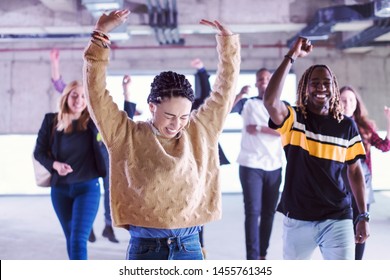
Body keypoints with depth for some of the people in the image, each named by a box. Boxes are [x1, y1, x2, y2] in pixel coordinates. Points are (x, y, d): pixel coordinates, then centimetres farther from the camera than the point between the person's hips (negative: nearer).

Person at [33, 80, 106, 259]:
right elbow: (39, 152, 4)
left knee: (79, 240, -11)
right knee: (70, 239, 16)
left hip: (88, 187, -3)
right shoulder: (52, 121, -3)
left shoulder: (92, 121, -6)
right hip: (60, 189, 3)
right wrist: (54, 164, -15)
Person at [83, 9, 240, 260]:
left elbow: (227, 84, 11)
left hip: (189, 248, 2)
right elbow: (96, 91, -7)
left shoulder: (201, 130, 4)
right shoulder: (127, 136, -3)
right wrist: (101, 36, -10)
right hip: (145, 248, -2)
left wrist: (227, 38, 5)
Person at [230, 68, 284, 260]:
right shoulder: (247, 103, 7)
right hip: (251, 165, -2)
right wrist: (240, 94, -18)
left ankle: (262, 254, 20)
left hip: (274, 167, 3)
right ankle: (252, 259, -9)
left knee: (269, 212, 8)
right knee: (253, 211, -8)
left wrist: (259, 129, -12)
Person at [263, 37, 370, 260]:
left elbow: (355, 171, 9)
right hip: (298, 219, 0)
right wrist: (291, 57, -23)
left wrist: (364, 216, 5)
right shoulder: (293, 119, -4)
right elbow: (270, 101, -26)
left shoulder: (347, 126, 3)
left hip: (338, 219, 1)